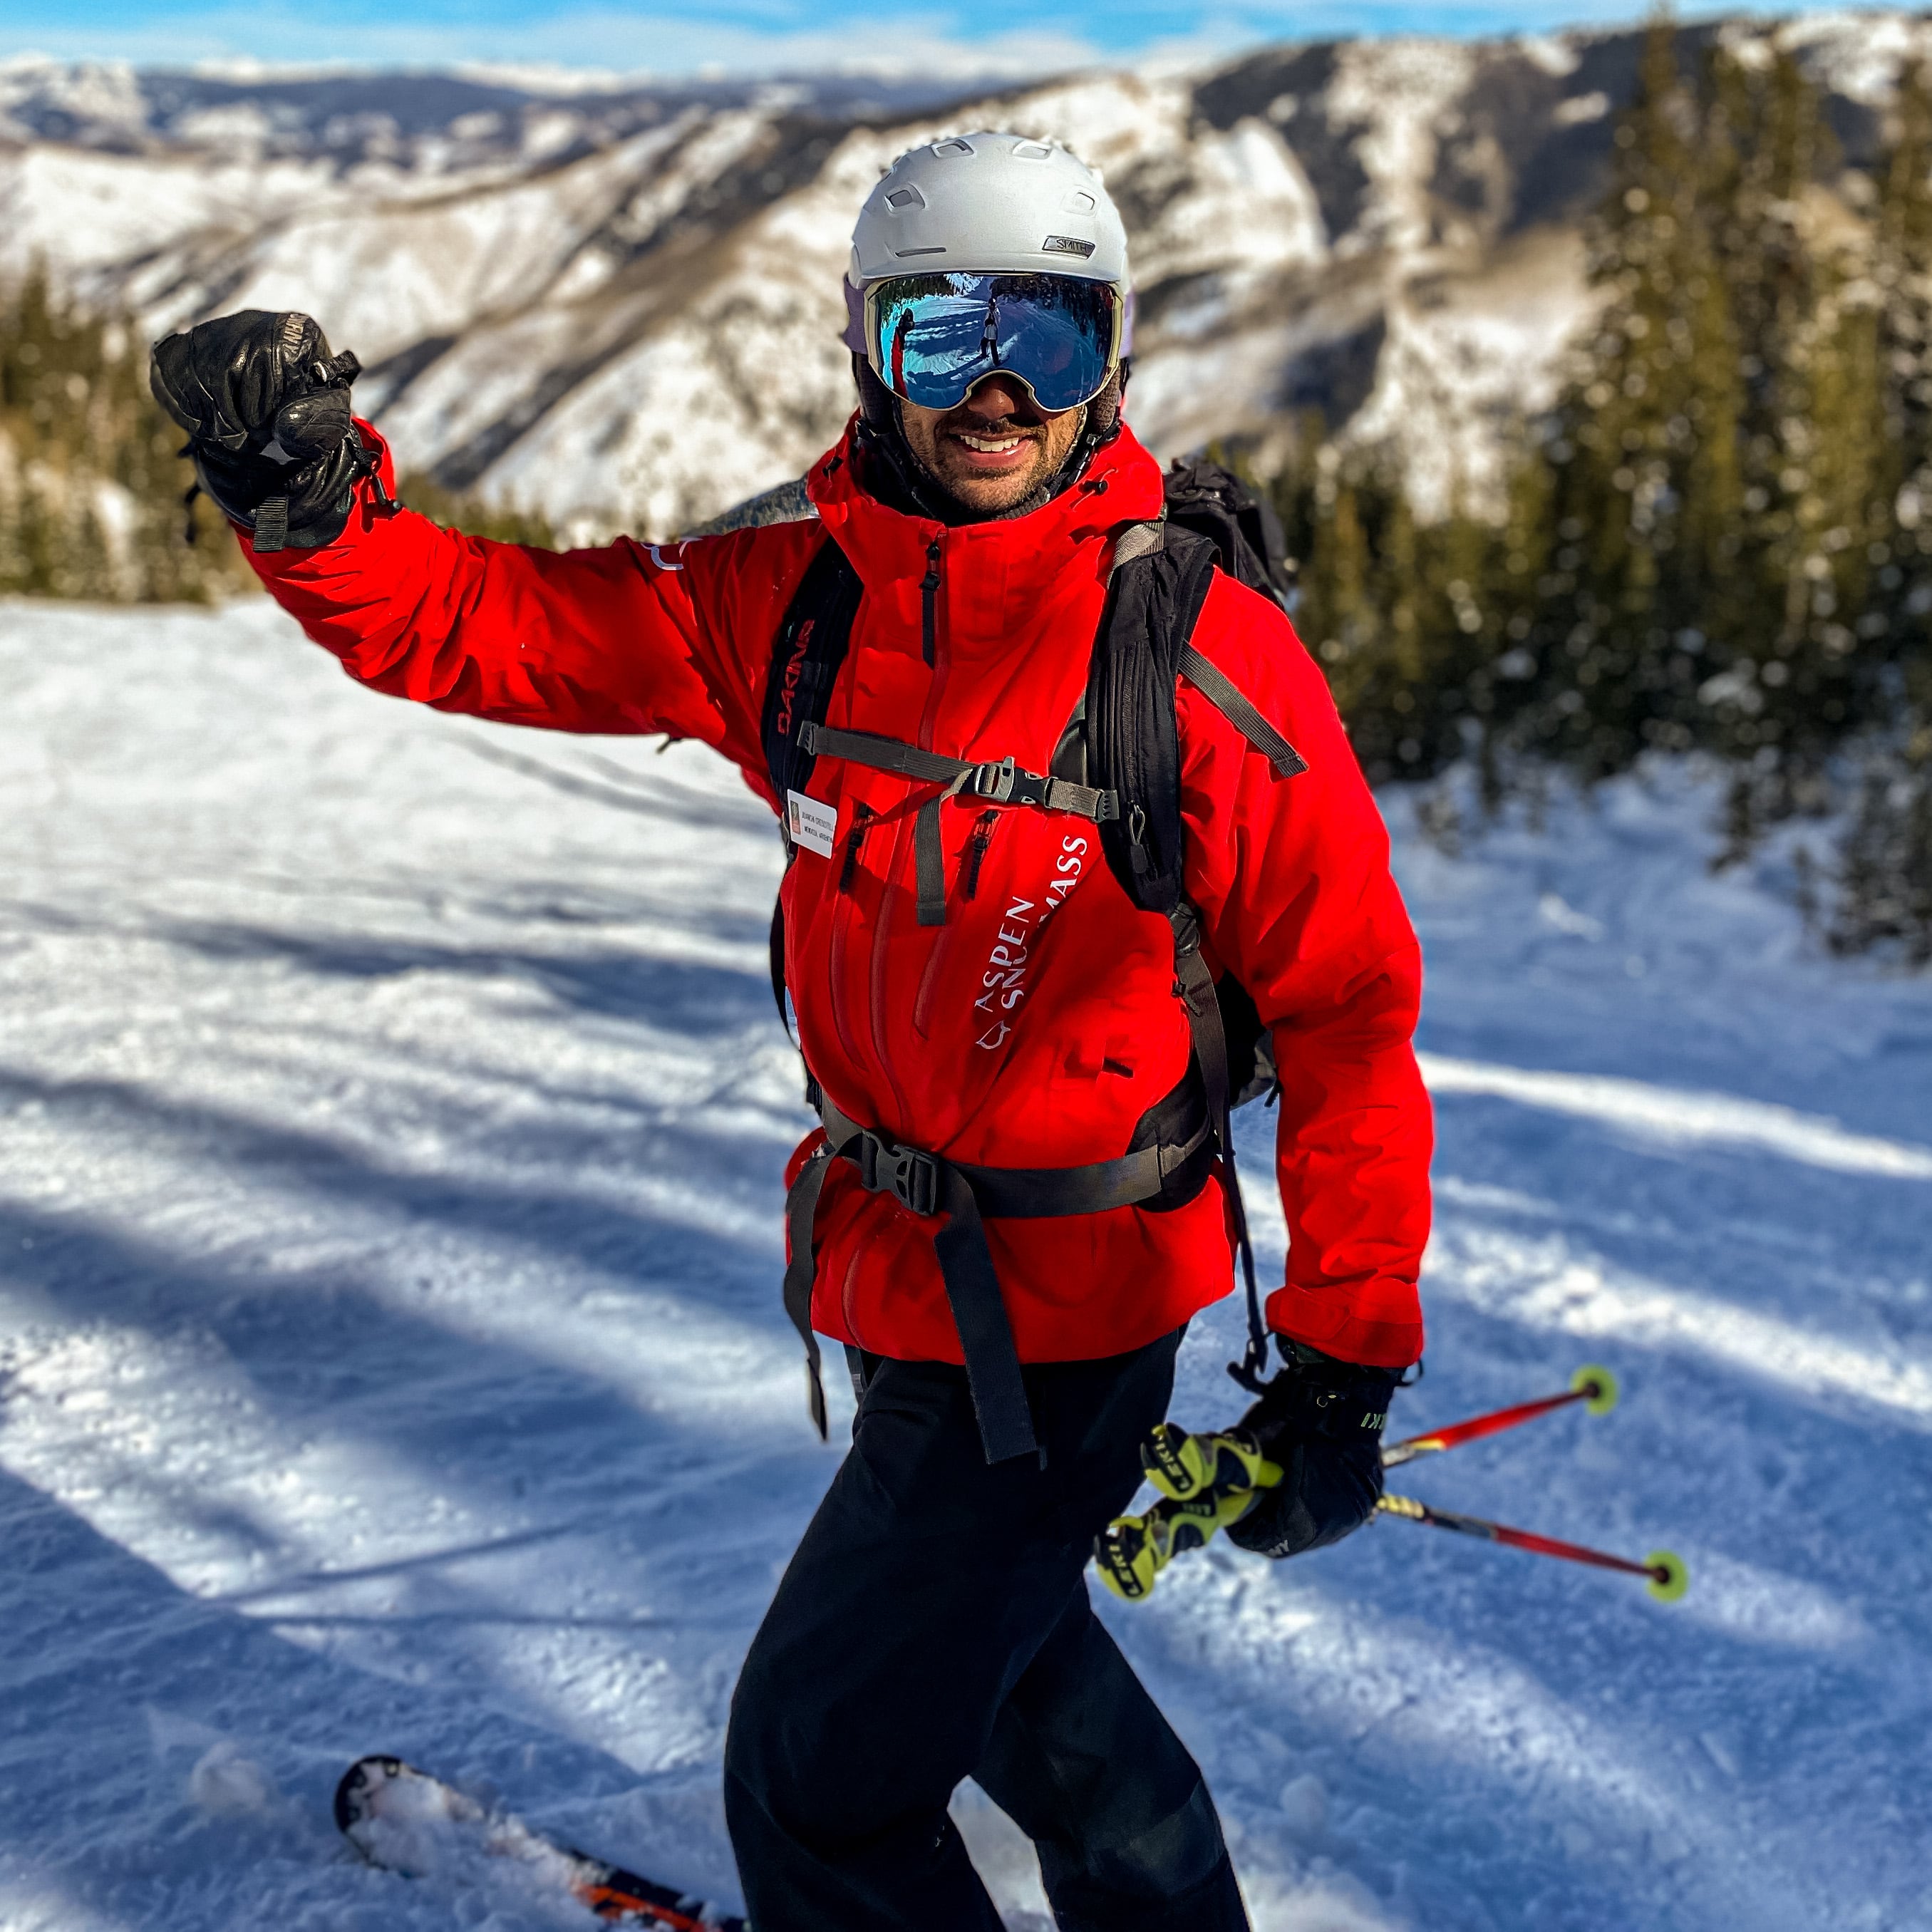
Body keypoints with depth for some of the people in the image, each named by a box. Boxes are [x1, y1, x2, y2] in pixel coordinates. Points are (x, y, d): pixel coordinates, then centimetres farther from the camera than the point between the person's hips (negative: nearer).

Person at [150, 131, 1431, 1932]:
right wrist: (304, 502, -24)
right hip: (893, 1280, 7)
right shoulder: (788, 599, -4)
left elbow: (1344, 1004, -16)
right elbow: (476, 623, -3)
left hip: (1060, 1314, -7)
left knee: (818, 1785, 2)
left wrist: (1344, 1357, -17)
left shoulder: (1207, 651, -19)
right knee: (989, 1634, 30)